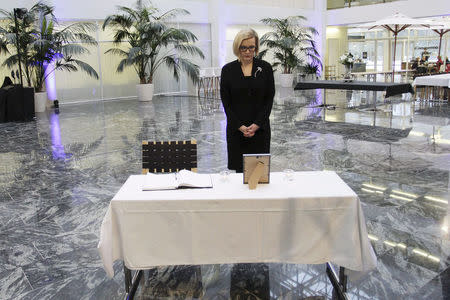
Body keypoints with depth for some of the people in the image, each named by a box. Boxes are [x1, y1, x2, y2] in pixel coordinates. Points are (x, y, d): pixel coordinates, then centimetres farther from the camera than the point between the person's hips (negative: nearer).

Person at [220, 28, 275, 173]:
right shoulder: (228, 70, 1)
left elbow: (269, 99, -1)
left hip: (260, 128, 0)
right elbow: (225, 102, -1)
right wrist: (240, 126, -10)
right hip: (236, 129, 0)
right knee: (240, 169, 3)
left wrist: (257, 125, -11)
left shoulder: (265, 68, 1)